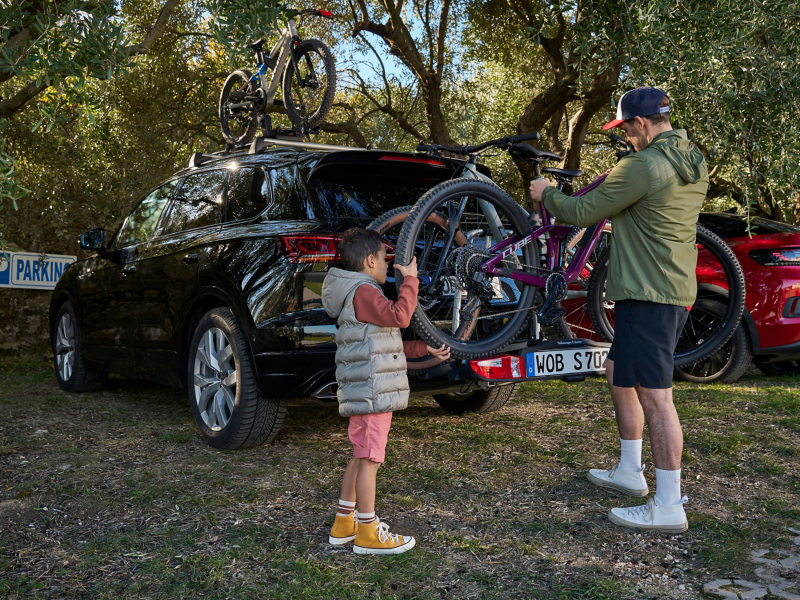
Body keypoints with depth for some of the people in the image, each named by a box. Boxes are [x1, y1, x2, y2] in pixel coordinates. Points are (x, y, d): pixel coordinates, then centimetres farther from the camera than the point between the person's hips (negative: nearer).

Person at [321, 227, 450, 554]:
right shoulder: (363, 292, -13)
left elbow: (387, 341, 26)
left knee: (360, 457, 16)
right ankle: (368, 533, 4)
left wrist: (425, 349, 25)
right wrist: (410, 278, -16)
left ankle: (345, 522, 25)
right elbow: (400, 316, -27)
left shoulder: (361, 294, 22)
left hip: (366, 393, 11)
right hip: (371, 393, -11)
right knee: (369, 460, -4)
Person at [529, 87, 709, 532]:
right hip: (677, 290, 10)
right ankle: (630, 471, 31)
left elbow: (583, 214, -10)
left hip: (648, 293, -10)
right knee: (619, 372, 21)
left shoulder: (642, 166, -17)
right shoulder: (694, 165, 12)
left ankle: (669, 507, -1)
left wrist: (547, 194, 8)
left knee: (654, 394, -7)